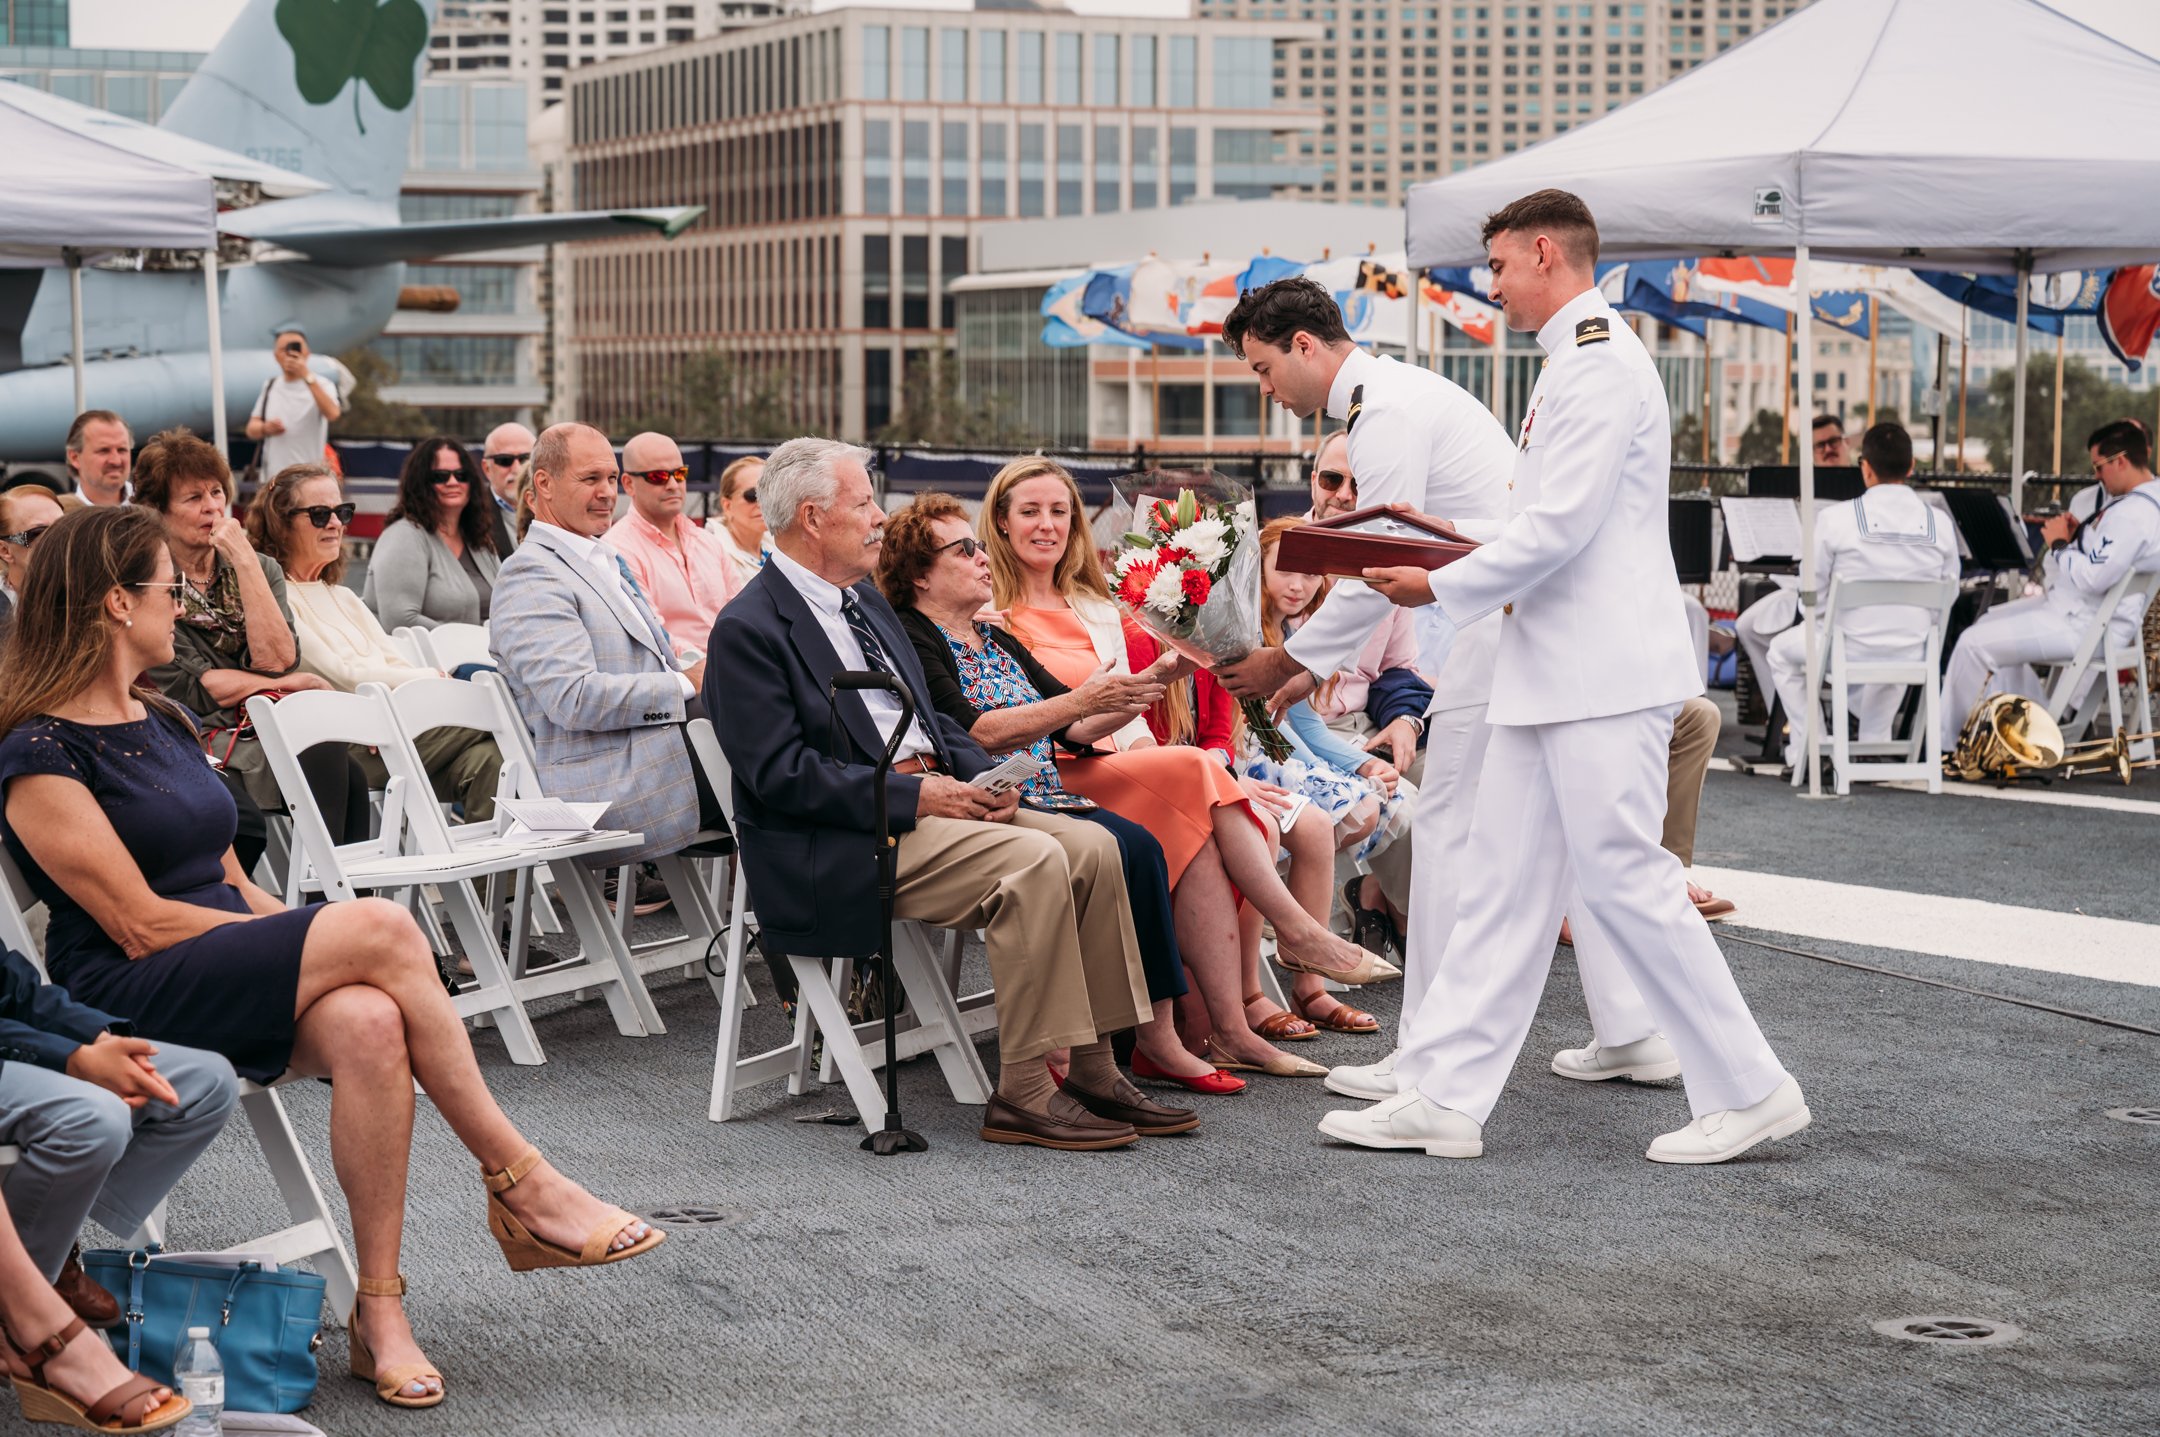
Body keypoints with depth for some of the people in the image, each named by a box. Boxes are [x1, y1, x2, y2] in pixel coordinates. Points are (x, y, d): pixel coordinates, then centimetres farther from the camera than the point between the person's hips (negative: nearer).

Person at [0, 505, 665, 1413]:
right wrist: (332, 940, -13)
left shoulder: (163, 724, 20)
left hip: (234, 975, 7)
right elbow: (139, 922, -14)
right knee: (382, 927, -27)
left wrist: (306, 936, -1)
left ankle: (380, 1312, -28)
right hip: (132, 1000, -7)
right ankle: (518, 1184, -17)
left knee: (367, 1024, -29)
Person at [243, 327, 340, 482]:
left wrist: (307, 376, -32)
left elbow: (332, 413, -25)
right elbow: (252, 429, 14)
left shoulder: (321, 385, -4)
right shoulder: (270, 386, 14)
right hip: (272, 477, 5)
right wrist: (265, 428, -11)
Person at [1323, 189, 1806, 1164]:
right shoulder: (1570, 367, 19)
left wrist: (1441, 589, -10)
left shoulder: (1600, 364, -14)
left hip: (1604, 678, -10)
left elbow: (1559, 528, -20)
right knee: (1505, 887, 8)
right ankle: (1444, 1098, 11)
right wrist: (1468, 576, 13)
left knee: (1625, 883, -6)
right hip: (1552, 672, 10)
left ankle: (1749, 1091, 4)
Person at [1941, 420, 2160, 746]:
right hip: (2071, 603, 12)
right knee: (1990, 621, 25)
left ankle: (1946, 740, 1)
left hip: (2083, 626, -12)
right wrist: (2075, 535, 3)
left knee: (1975, 644, -14)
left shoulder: (2133, 514, -25)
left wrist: (2059, 544, -16)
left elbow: (2093, 579, -31)